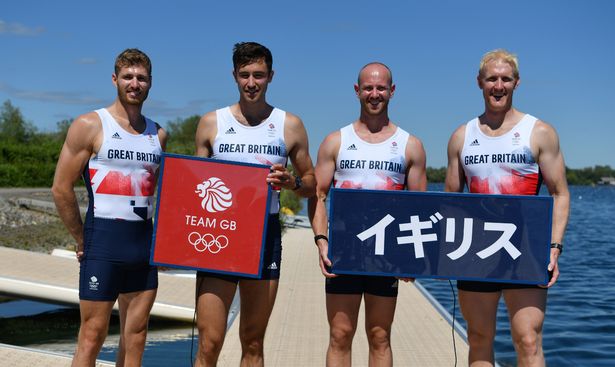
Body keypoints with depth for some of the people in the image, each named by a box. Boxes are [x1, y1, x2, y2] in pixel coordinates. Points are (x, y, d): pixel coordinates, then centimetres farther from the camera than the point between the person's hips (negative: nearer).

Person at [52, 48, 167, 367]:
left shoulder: (158, 134, 11)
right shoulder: (89, 126, -5)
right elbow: (61, 188, -6)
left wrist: (154, 238, 10)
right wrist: (82, 241, -3)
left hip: (144, 242, 5)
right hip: (103, 243, -5)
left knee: (135, 337, 11)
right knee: (92, 337, -2)